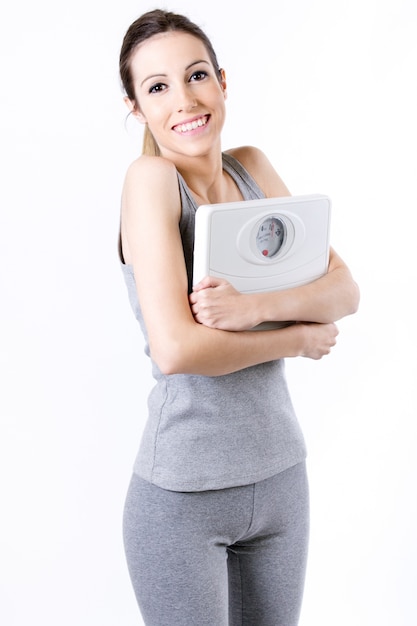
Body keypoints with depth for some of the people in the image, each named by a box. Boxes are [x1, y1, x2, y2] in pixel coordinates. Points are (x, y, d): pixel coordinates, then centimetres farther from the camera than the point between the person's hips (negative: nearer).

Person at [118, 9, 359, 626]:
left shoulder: (252, 168, 3)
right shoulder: (151, 178, -15)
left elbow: (345, 289, -3)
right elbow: (175, 350, -25)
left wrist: (258, 305, -22)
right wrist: (299, 337, -13)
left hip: (281, 474, 6)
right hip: (183, 492, -6)